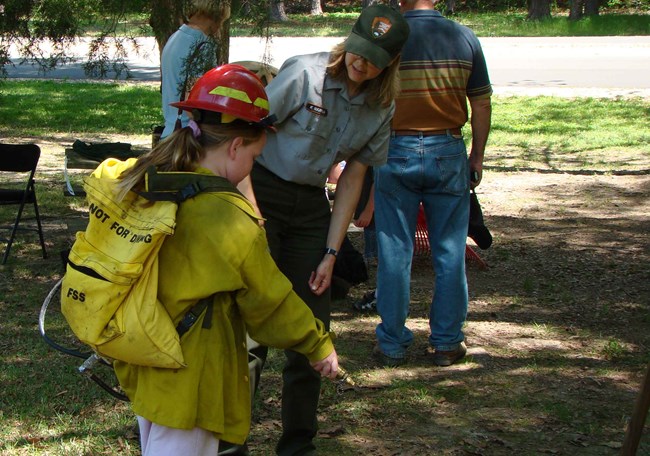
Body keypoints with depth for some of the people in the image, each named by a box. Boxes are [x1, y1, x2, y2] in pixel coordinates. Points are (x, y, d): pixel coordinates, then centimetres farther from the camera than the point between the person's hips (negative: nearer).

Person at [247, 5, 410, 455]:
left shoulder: (380, 109, 0)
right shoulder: (305, 73, -17)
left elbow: (352, 181, 4)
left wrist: (331, 253, 0)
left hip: (311, 208, 5)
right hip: (262, 193, -5)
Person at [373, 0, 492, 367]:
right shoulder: (465, 39, -2)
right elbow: (481, 105, 2)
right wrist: (477, 157, 13)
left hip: (396, 153, -1)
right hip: (448, 152, 1)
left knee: (394, 253, 6)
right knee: (451, 253, 9)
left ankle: (392, 344, 12)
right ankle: (447, 343, 14)